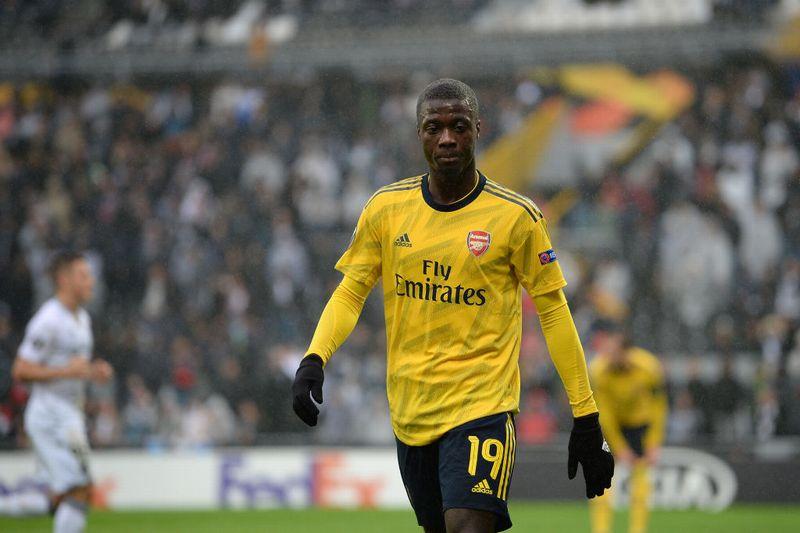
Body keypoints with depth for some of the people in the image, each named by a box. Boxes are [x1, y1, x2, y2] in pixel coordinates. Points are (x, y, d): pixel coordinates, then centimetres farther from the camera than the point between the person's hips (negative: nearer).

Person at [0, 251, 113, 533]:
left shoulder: (82, 319, 15)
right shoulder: (48, 321, -15)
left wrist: (94, 371, 6)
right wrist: (67, 371, -24)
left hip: (70, 415, 10)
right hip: (50, 413, -10)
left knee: (61, 504, 9)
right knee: (78, 492, -12)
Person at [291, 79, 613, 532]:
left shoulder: (516, 216, -5)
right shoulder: (386, 207, 4)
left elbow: (553, 311, 0)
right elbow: (351, 292, 9)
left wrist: (586, 417, -1)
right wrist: (315, 359, -10)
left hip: (483, 405, -4)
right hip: (410, 408, 4)